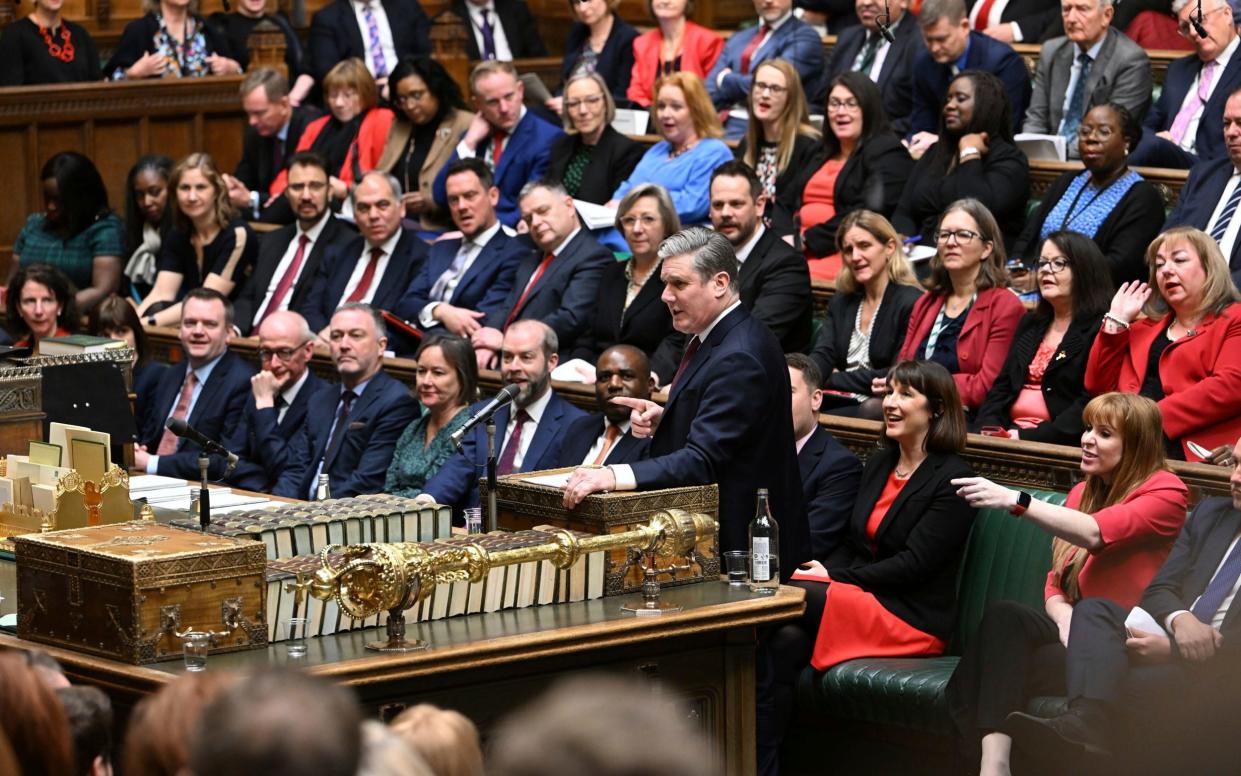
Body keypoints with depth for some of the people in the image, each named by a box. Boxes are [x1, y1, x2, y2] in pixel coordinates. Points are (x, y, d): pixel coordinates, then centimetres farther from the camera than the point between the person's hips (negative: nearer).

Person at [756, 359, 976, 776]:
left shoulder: (952, 478, -6)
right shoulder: (879, 463, 17)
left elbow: (914, 565, -13)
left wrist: (834, 579, -13)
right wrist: (822, 573, -7)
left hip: (911, 618, -6)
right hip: (859, 600, 7)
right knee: (782, 644, -27)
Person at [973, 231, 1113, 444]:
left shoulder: (1100, 329, -2)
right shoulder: (1029, 323, 24)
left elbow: (1090, 405, -12)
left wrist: (1026, 437, -19)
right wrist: (988, 429, -2)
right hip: (1009, 432, 6)